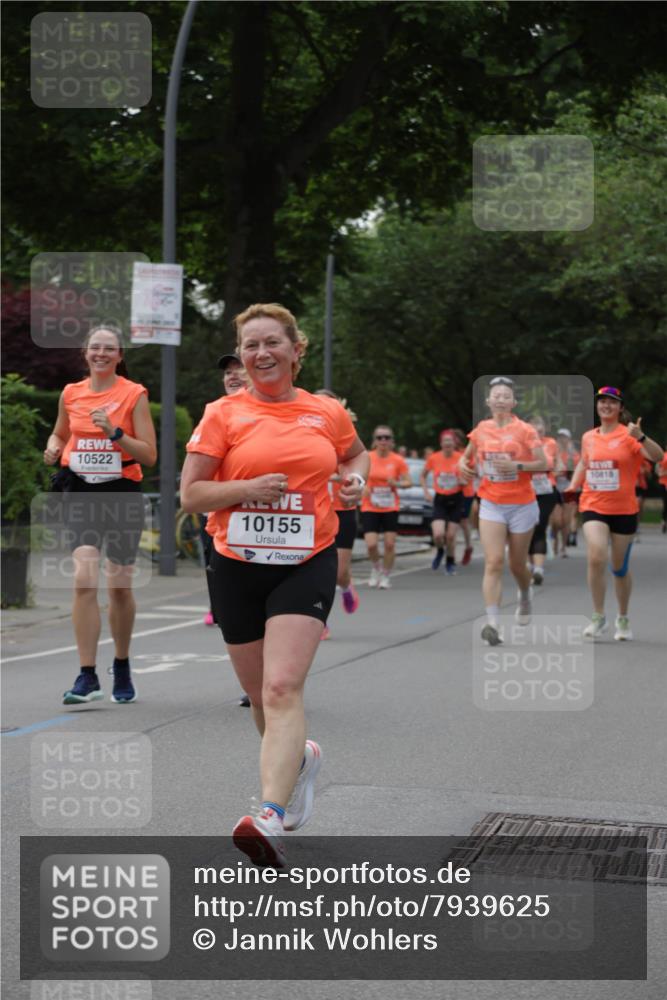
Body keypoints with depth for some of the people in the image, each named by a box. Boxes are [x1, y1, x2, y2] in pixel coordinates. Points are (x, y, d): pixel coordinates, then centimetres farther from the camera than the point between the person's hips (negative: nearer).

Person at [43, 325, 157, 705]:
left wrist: (115, 433, -20)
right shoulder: (70, 393, 7)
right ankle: (88, 677, -12)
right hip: (81, 493, 2)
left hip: (122, 493, -1)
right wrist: (53, 448, 2)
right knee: (84, 580, -14)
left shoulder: (134, 394, -3)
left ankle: (122, 668, 28)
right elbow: (59, 434, 25)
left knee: (120, 586, 8)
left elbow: (149, 456, -6)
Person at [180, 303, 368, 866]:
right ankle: (300, 756, 45)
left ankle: (272, 818, -28)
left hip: (307, 564, -1)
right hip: (238, 566, 2)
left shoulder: (327, 413, 6)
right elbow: (190, 494, -1)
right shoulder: (224, 415, 1)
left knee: (282, 689, -19)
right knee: (261, 696, 13)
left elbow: (356, 454, 27)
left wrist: (355, 480, 4)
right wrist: (247, 488, -17)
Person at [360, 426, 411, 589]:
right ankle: (375, 568, 20)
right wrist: (363, 488, -14)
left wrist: (397, 483, -19)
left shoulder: (397, 460, -4)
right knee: (371, 544, -11)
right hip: (370, 507, 0)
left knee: (390, 543, -2)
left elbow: (408, 482, 1)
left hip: (390, 508, 1)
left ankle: (385, 576, 18)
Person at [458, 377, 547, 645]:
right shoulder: (481, 429, 4)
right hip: (491, 505, 1)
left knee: (517, 564, 11)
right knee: (493, 562, -13)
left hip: (521, 505, -1)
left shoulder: (524, 430, -6)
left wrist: (517, 465, -22)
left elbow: (543, 464, -8)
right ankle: (493, 623, -21)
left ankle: (525, 595, 46)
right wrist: (463, 464, -2)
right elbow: (467, 456, 20)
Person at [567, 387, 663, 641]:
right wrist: (573, 486, 12)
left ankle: (623, 619, 30)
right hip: (593, 507, 2)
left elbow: (658, 457, -20)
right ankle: (598, 617, -7)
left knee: (620, 568, 9)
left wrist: (640, 437, -34)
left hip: (624, 510, -2)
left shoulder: (628, 435, -6)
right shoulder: (588, 437, 6)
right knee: (595, 558, -20)